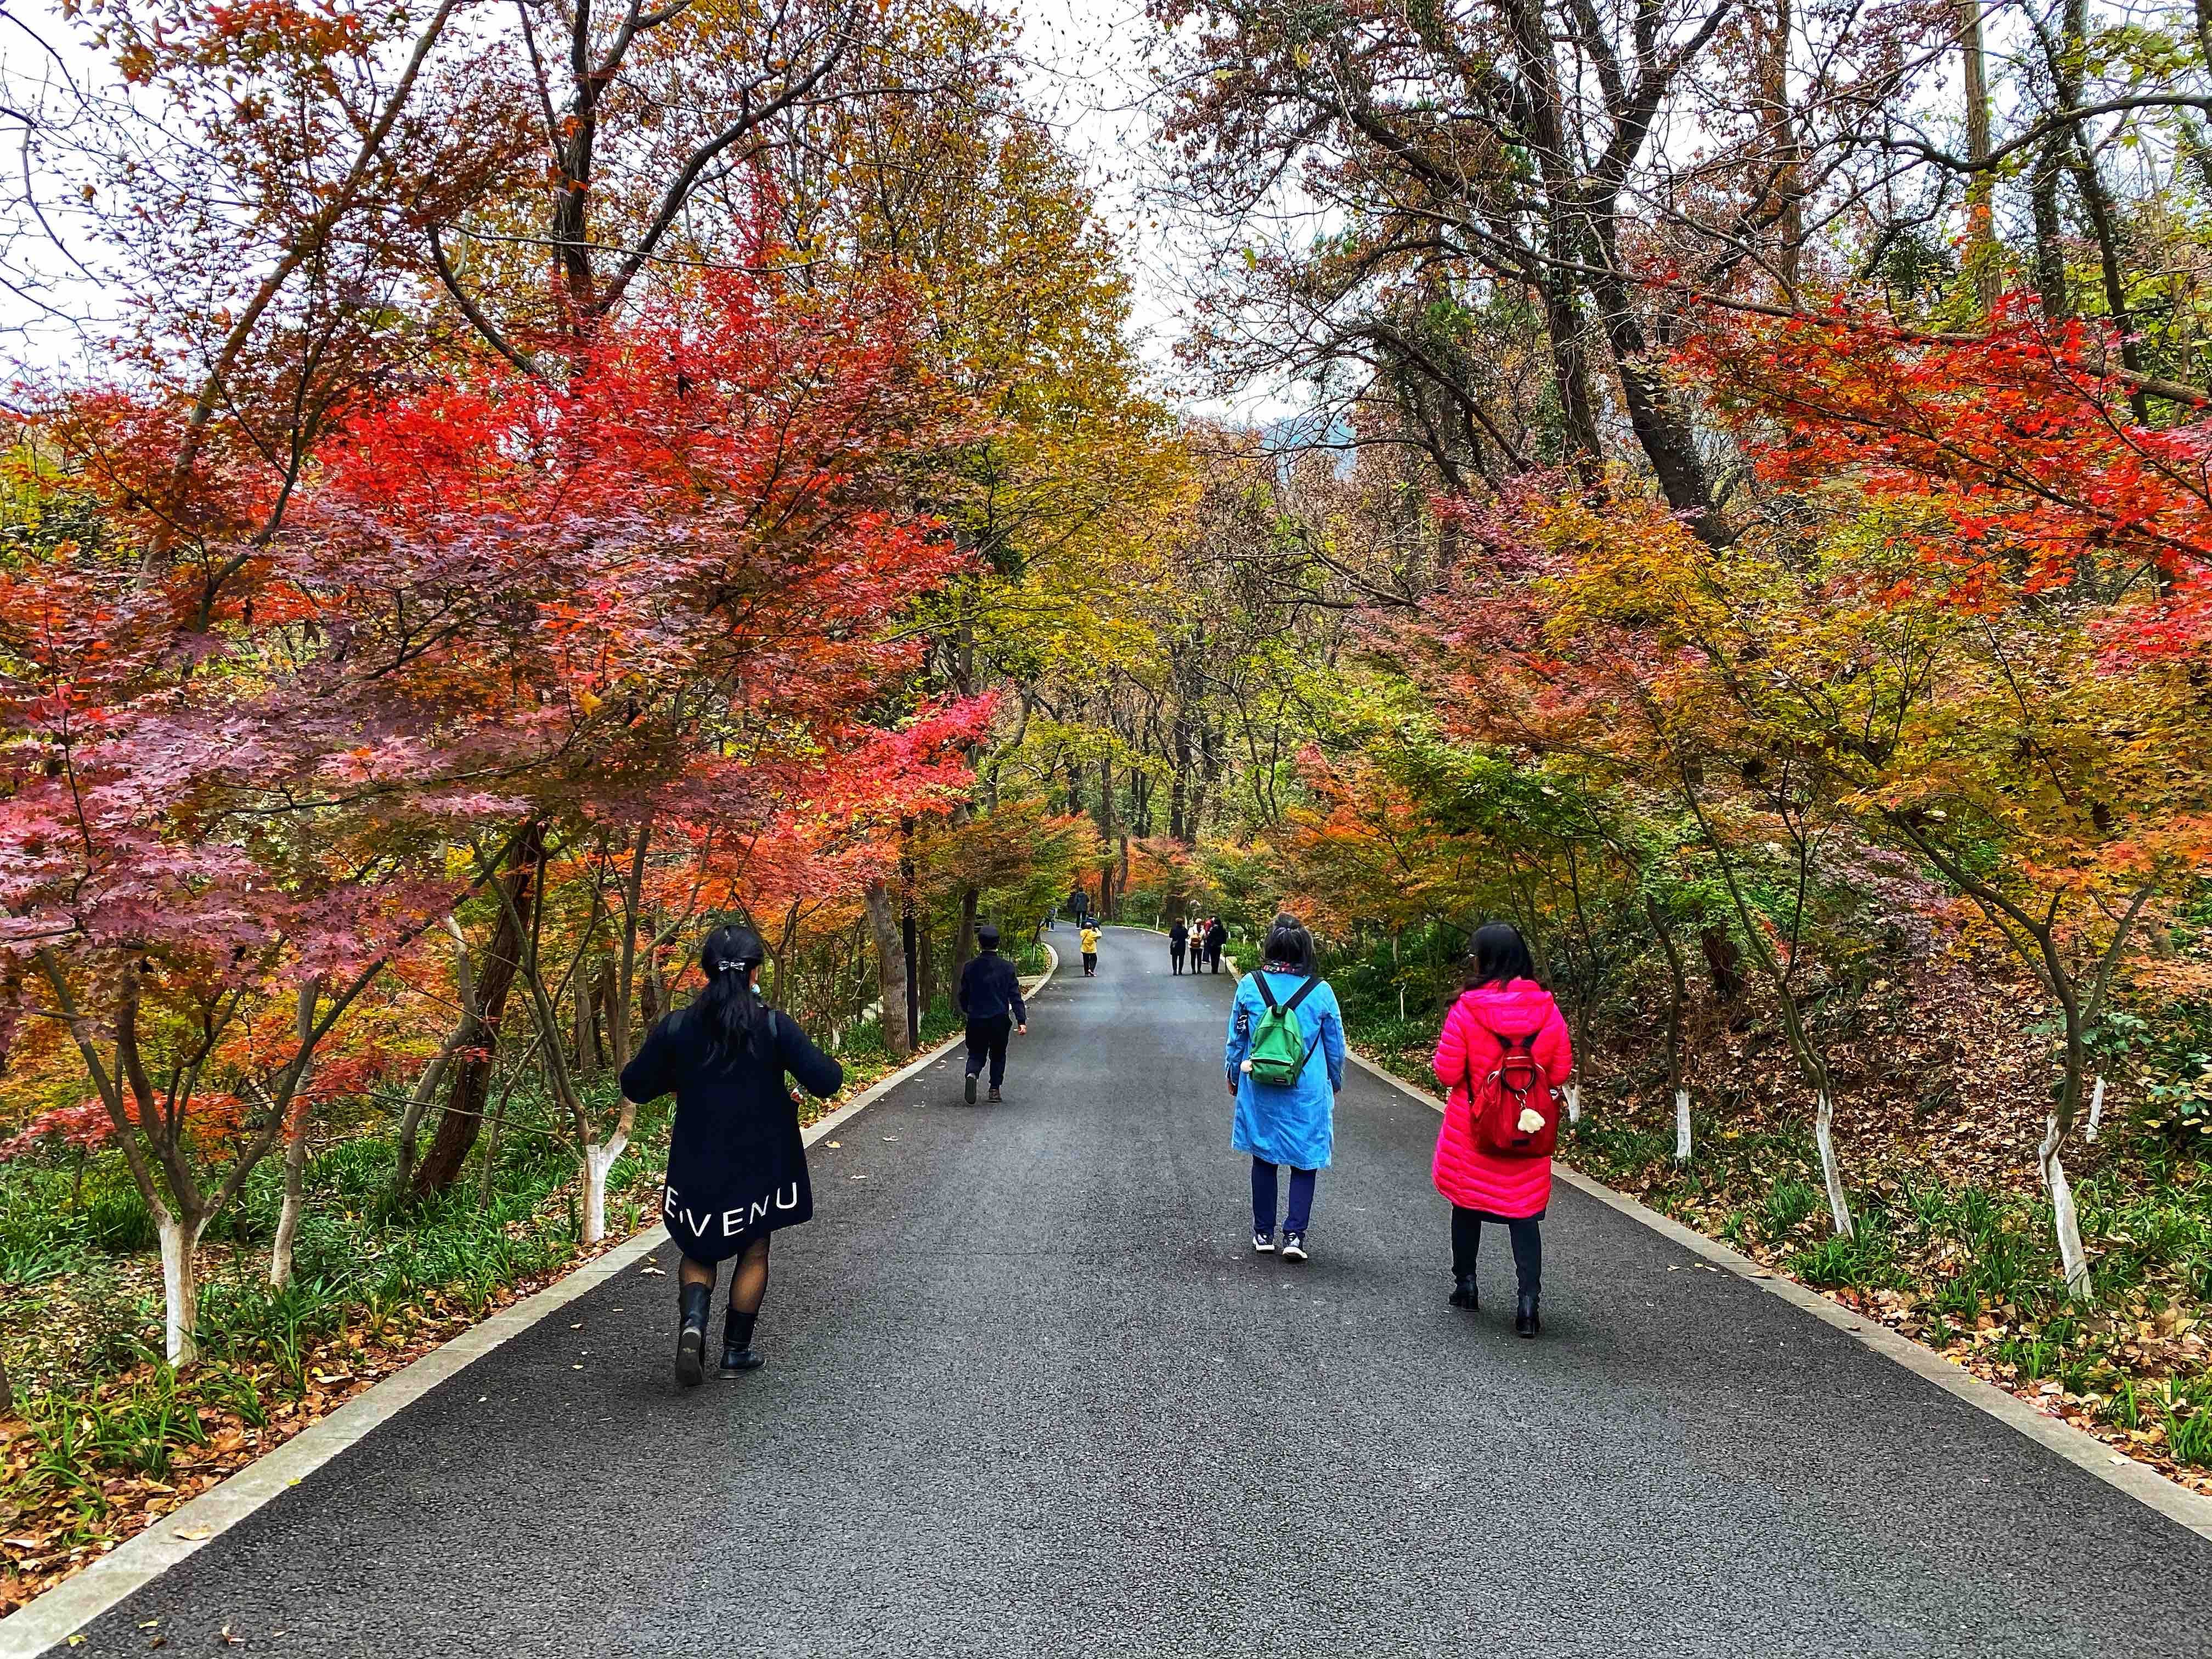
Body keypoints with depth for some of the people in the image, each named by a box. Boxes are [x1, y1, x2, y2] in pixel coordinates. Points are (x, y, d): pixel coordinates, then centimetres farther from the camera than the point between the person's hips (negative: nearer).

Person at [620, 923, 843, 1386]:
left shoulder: (677, 1027, -7)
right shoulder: (774, 1026, -13)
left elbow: (634, 1086, 1)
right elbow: (826, 1081, -17)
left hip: (696, 1166, 1)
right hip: (760, 1165, -1)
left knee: (699, 1250, 18)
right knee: (753, 1253, 17)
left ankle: (692, 1321, -8)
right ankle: (737, 1352, 23)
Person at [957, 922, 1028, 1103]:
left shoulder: (970, 967, -3)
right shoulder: (1006, 967, -6)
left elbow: (962, 995, 5)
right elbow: (1015, 996, -9)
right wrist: (1022, 1021, -10)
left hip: (976, 1020, 0)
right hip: (999, 1020, 0)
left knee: (976, 1054, 11)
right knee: (998, 1055, 18)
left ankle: (972, 1074, -19)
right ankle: (995, 1090, 15)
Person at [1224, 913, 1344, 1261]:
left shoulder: (1249, 986, -6)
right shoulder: (1320, 991, -8)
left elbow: (1237, 1038, 3)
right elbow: (1336, 1047, 2)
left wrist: (1233, 1076, 19)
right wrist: (1334, 1083, 19)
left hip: (1260, 1090, 1)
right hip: (1307, 1093, -1)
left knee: (1263, 1158, 15)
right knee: (1305, 1161, 9)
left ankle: (1263, 1233, 21)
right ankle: (1295, 1235, 1)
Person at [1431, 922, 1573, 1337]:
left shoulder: (1468, 1009, -16)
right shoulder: (1546, 1009, -7)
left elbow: (1447, 1073, -13)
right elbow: (1561, 1072, 0)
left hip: (1472, 1131, -1)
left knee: (1466, 1205, 18)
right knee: (1525, 1215, 7)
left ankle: (1465, 1284, 30)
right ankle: (1528, 1300, -1)